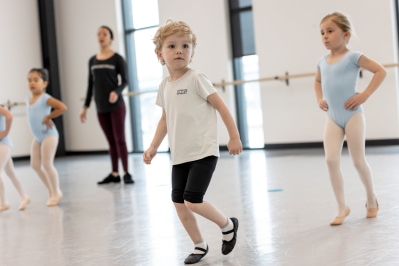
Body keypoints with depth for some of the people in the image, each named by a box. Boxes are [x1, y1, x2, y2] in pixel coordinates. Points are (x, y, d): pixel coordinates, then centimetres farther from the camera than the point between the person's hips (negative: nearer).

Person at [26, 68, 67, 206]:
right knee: (35, 165, 7)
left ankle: (56, 192, 9)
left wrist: (48, 117, -18)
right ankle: (51, 190, 22)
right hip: (37, 137, 8)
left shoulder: (45, 98, -14)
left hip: (49, 135, -8)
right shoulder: (29, 100, 8)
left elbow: (62, 107, -25)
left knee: (47, 164, -7)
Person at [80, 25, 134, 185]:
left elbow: (124, 81, -6)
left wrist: (116, 92, -26)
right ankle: (114, 174, 13)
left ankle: (126, 173, 1)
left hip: (116, 105, -4)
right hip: (101, 108, 5)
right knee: (111, 141, 9)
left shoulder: (117, 58, -3)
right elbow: (91, 85, 14)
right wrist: (85, 106, 12)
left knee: (119, 139, -4)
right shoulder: (92, 60, 11)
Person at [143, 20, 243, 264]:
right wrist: (153, 147, 15)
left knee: (192, 201, -13)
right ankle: (200, 245, 25)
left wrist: (234, 136, -8)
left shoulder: (196, 79, -10)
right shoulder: (165, 86, 9)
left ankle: (228, 225, 14)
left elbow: (220, 106, -8)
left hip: (203, 152, -7)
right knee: (179, 203, 7)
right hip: (180, 156, 7)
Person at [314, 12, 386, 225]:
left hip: (352, 115, -5)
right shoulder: (322, 61, 10)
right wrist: (319, 99, 14)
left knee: (358, 161, 3)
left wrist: (364, 95, -15)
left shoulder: (352, 57, -8)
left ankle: (371, 200, 27)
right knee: (331, 160, -8)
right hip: (333, 118, 5)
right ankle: (342, 207, 2)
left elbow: (380, 71, -9)